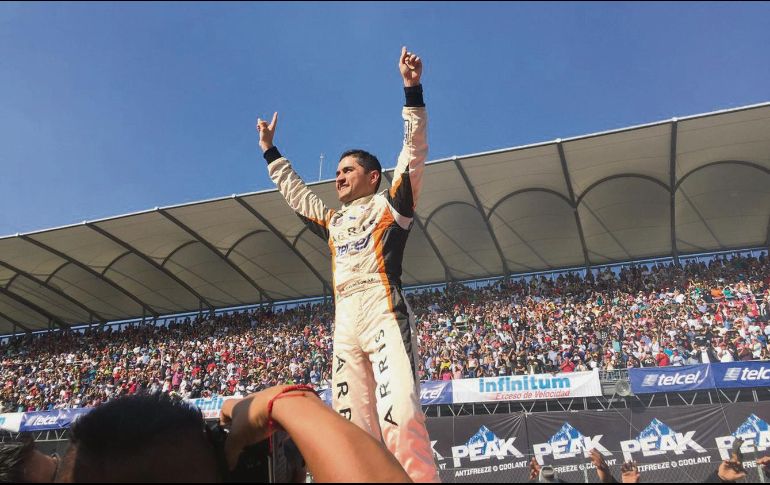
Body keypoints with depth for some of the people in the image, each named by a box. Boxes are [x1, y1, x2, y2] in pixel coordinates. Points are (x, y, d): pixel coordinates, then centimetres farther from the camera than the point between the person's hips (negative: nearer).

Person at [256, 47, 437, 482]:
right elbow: (296, 193, 42)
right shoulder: (333, 221, 28)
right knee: (352, 425, 0)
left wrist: (412, 90, -5)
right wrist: (271, 152, 47)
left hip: (384, 312, -6)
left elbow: (415, 152, 2)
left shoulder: (390, 204, 12)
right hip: (345, 323, 6)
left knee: (400, 415, -20)